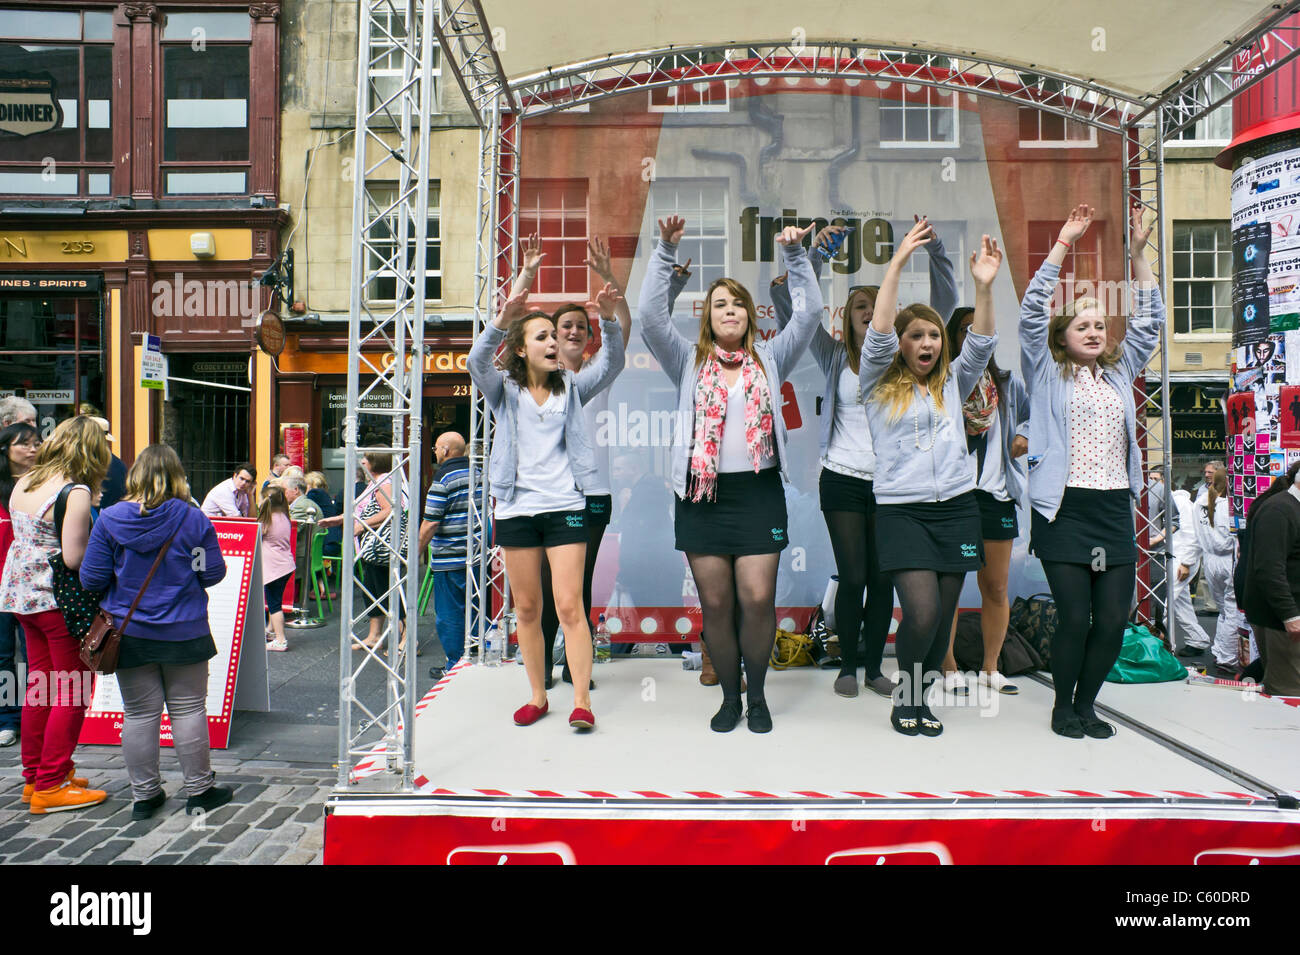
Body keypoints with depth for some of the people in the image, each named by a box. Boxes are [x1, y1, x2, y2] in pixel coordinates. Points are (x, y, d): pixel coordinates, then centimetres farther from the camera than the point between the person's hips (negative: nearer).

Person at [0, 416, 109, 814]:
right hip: (60, 601, -9)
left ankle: (34, 776, 26)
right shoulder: (76, 493, -18)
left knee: (40, 684, 17)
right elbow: (73, 558, -22)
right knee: (72, 691, 1)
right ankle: (50, 786, 6)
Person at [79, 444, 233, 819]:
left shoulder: (110, 520, -7)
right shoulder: (193, 519, -9)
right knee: (188, 709, 8)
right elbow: (214, 573, -4)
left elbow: (92, 579, -4)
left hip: (129, 634, 1)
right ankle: (199, 790, 17)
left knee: (138, 713, 10)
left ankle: (144, 794, 18)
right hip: (184, 632, -1)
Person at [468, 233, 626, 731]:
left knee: (569, 606, -7)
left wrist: (608, 319, -23)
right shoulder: (505, 390, 4)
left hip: (565, 506, -1)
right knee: (526, 609, 9)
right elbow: (478, 361, -16)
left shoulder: (571, 387, 8)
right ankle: (537, 695, 22)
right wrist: (508, 312, -32)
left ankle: (582, 701, -3)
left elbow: (612, 363, -4)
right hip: (516, 507, 1)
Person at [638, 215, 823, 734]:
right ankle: (729, 697, 21)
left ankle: (757, 694, 15)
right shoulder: (690, 361, 11)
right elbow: (651, 315, -1)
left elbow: (810, 312, 4)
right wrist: (666, 250, -7)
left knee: (758, 600, -6)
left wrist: (795, 253, -4)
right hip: (702, 493, 0)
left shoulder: (770, 358, 13)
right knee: (716, 604, 3)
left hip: (758, 491, 0)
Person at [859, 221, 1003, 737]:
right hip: (901, 508, -4)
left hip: (957, 507, 4)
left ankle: (923, 697, 24)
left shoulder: (952, 384, 14)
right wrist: (897, 263, -13)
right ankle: (904, 694, 11)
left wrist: (983, 285, -13)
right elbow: (877, 335, -9)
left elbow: (981, 343, 1)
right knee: (922, 613, -14)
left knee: (943, 616, 6)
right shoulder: (880, 385, 5)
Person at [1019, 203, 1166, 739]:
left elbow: (1150, 321, 18)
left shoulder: (1119, 373, 18)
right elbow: (1032, 312, -4)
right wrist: (1063, 244, -5)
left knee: (1114, 619, 2)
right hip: (1064, 511, -4)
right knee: (1075, 618, -5)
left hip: (1115, 511, 5)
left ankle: (1086, 704, 21)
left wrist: (1138, 254, 11)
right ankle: (1063, 706, 16)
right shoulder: (1048, 374, 5)